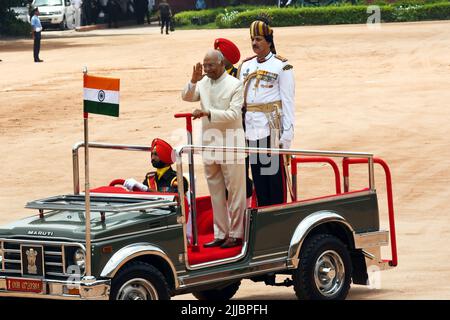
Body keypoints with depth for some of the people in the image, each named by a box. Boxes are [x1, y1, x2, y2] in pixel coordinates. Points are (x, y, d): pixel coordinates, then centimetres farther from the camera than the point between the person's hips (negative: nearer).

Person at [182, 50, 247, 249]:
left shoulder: (235, 85, -8)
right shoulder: (203, 83, 9)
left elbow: (233, 114, -15)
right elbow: (187, 97, 7)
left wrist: (208, 113, -25)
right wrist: (193, 81, -11)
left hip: (230, 147, -6)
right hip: (210, 146, 6)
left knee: (235, 192, 0)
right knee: (216, 193, 11)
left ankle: (236, 234, 5)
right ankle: (221, 234, 17)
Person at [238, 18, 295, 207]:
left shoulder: (281, 67, -5)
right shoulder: (246, 66, 13)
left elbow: (288, 103, -7)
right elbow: (239, 99, 15)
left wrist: (286, 136, -12)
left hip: (273, 129, -6)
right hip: (251, 131, 6)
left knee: (276, 179, -3)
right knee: (258, 179, 9)